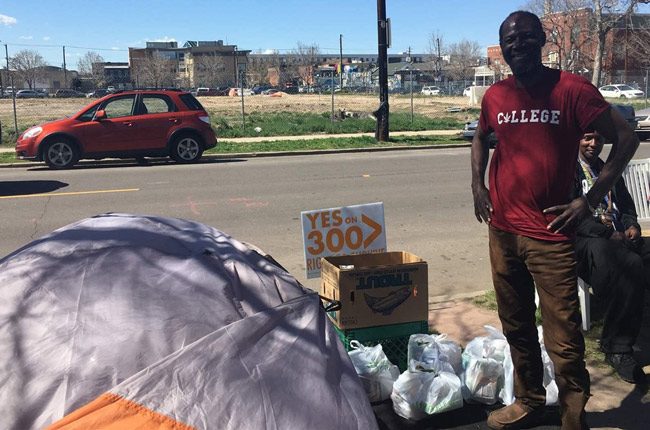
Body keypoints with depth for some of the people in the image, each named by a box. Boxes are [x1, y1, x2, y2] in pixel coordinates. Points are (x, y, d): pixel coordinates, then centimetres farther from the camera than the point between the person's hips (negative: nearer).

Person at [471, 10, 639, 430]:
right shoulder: (495, 96, 6)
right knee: (516, 328, 17)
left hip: (550, 235, -5)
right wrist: (477, 183, 11)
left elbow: (625, 138, -5)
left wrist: (590, 199, -10)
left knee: (564, 341, -4)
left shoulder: (572, 90, -8)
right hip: (502, 230, 5)